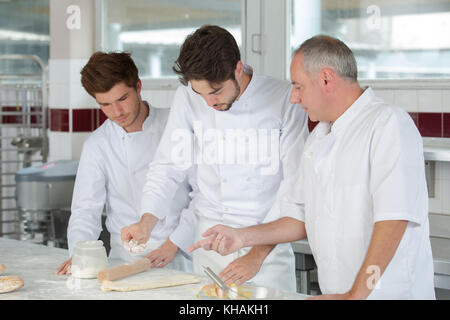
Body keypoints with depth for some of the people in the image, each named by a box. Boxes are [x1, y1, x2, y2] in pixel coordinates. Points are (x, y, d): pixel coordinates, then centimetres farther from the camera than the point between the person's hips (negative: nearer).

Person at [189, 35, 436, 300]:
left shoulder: (388, 123, -9)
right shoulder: (318, 139, 19)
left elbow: (394, 218, -17)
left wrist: (354, 295, -18)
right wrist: (243, 237, 12)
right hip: (337, 292, 7)